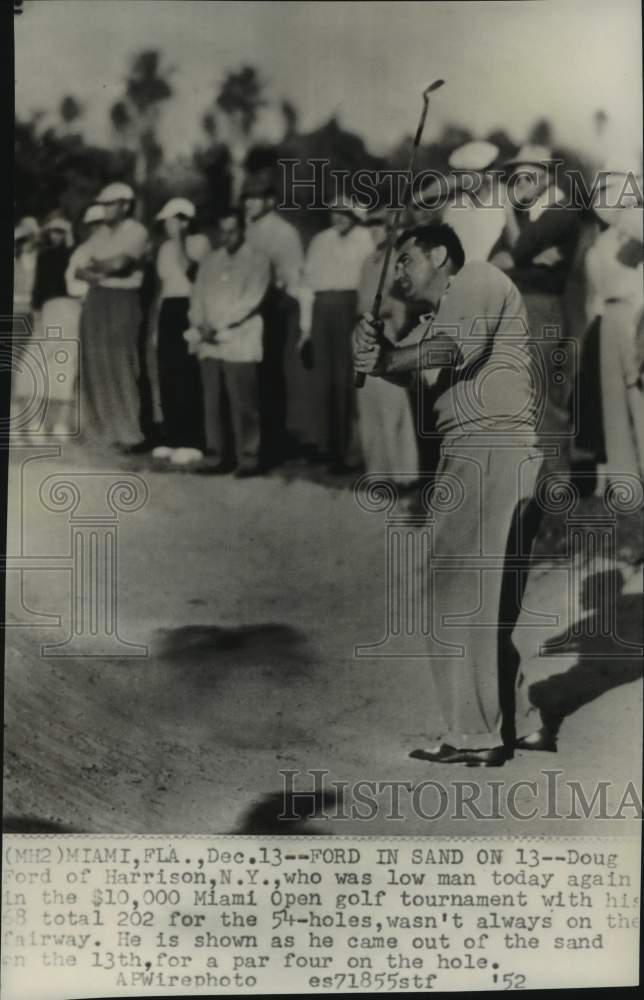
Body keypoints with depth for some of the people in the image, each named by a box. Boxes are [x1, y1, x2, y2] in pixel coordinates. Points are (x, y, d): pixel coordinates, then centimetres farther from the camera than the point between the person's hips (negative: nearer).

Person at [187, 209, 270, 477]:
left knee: (243, 404, -7)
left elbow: (250, 301, -7)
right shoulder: (209, 260, 19)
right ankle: (216, 456, 7)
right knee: (212, 402, 3)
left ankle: (248, 458, -3)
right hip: (209, 343, 5)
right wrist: (200, 326, -4)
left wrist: (219, 327, -10)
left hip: (239, 342, -5)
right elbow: (198, 297, 14)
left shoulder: (258, 260, 4)